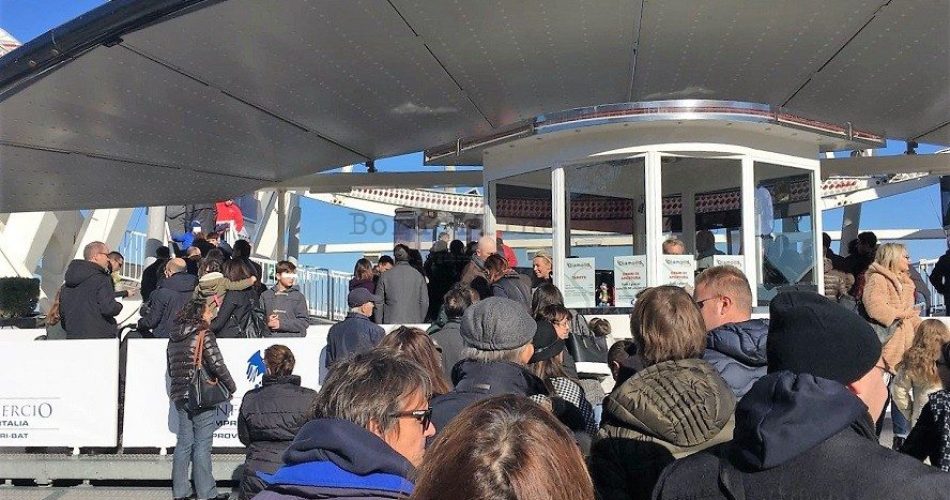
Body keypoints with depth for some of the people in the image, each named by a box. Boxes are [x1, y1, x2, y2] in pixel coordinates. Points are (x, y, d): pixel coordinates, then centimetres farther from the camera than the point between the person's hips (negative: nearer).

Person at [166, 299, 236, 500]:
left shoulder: (174, 337, 13)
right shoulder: (203, 334, -10)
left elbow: (170, 369, 19)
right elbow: (217, 364, -15)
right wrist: (231, 386, -2)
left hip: (179, 396, 7)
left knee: (184, 442, 12)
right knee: (202, 444, -2)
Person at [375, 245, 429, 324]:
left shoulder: (385, 276, 0)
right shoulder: (418, 276, 2)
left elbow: (378, 303, 3)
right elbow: (424, 302, 4)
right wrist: (420, 321, 15)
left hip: (391, 323, -1)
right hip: (414, 322, 1)